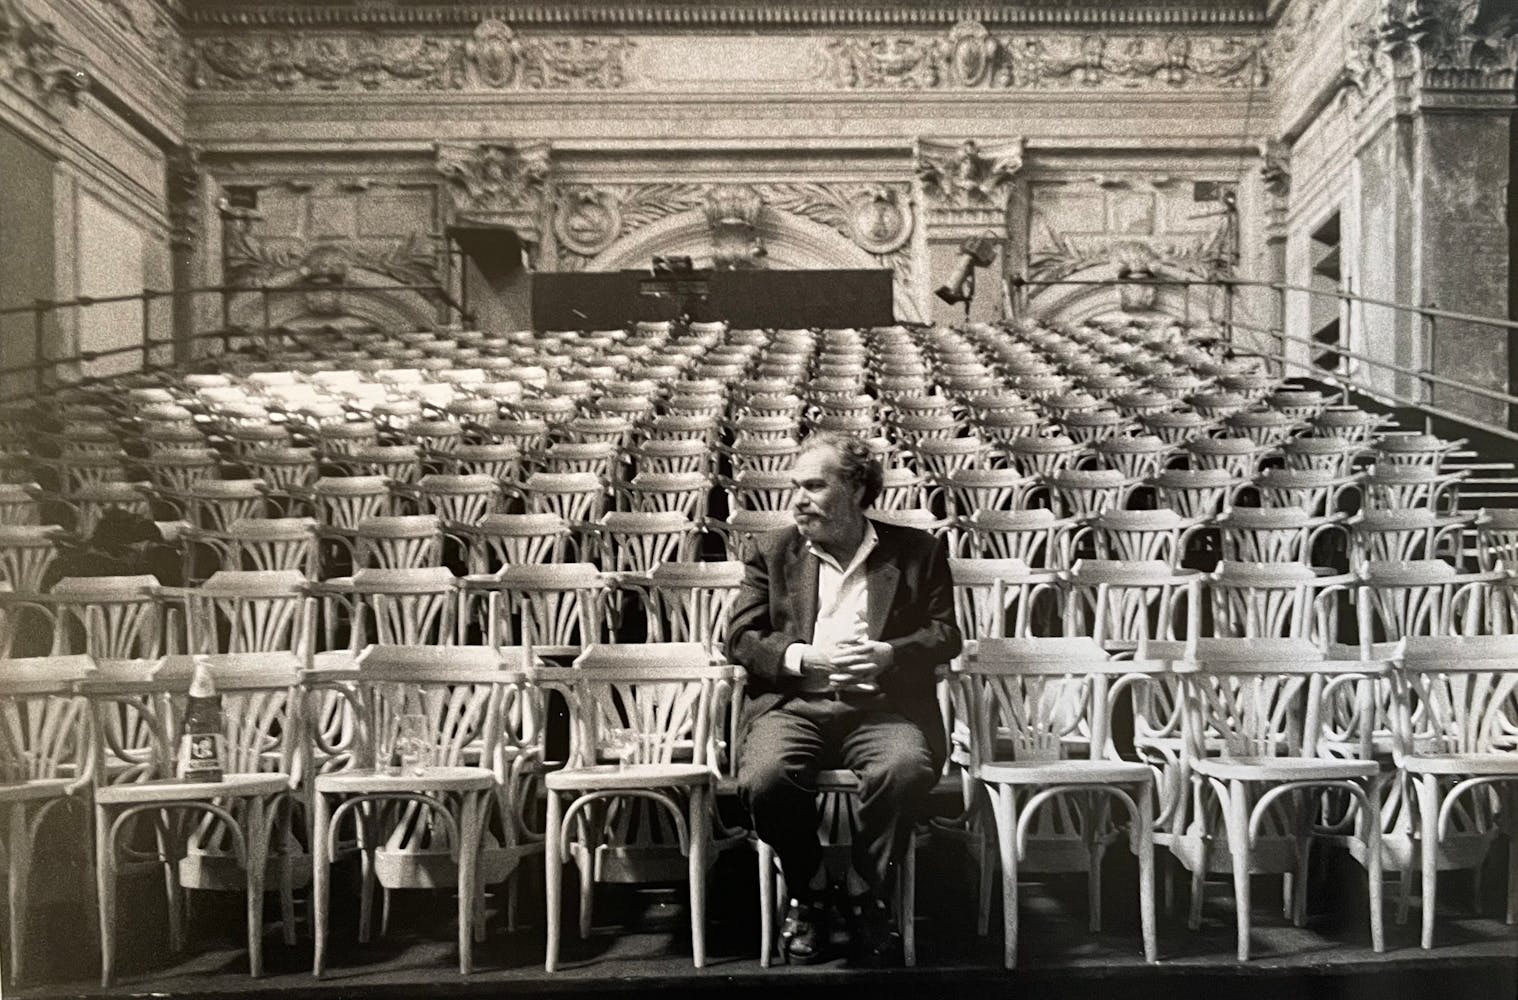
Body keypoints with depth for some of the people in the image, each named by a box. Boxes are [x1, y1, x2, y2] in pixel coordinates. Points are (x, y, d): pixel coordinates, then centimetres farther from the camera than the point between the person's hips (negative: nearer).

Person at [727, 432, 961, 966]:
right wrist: (805, 658, -12)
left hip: (881, 703, -1)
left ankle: (867, 896, -5)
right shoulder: (775, 553, 13)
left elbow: (945, 634, 7)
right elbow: (740, 639, 7)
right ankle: (809, 893, 0)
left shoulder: (918, 551, 11)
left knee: (905, 769, -33)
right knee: (764, 777, -30)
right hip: (793, 703, 1)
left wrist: (888, 654, -14)